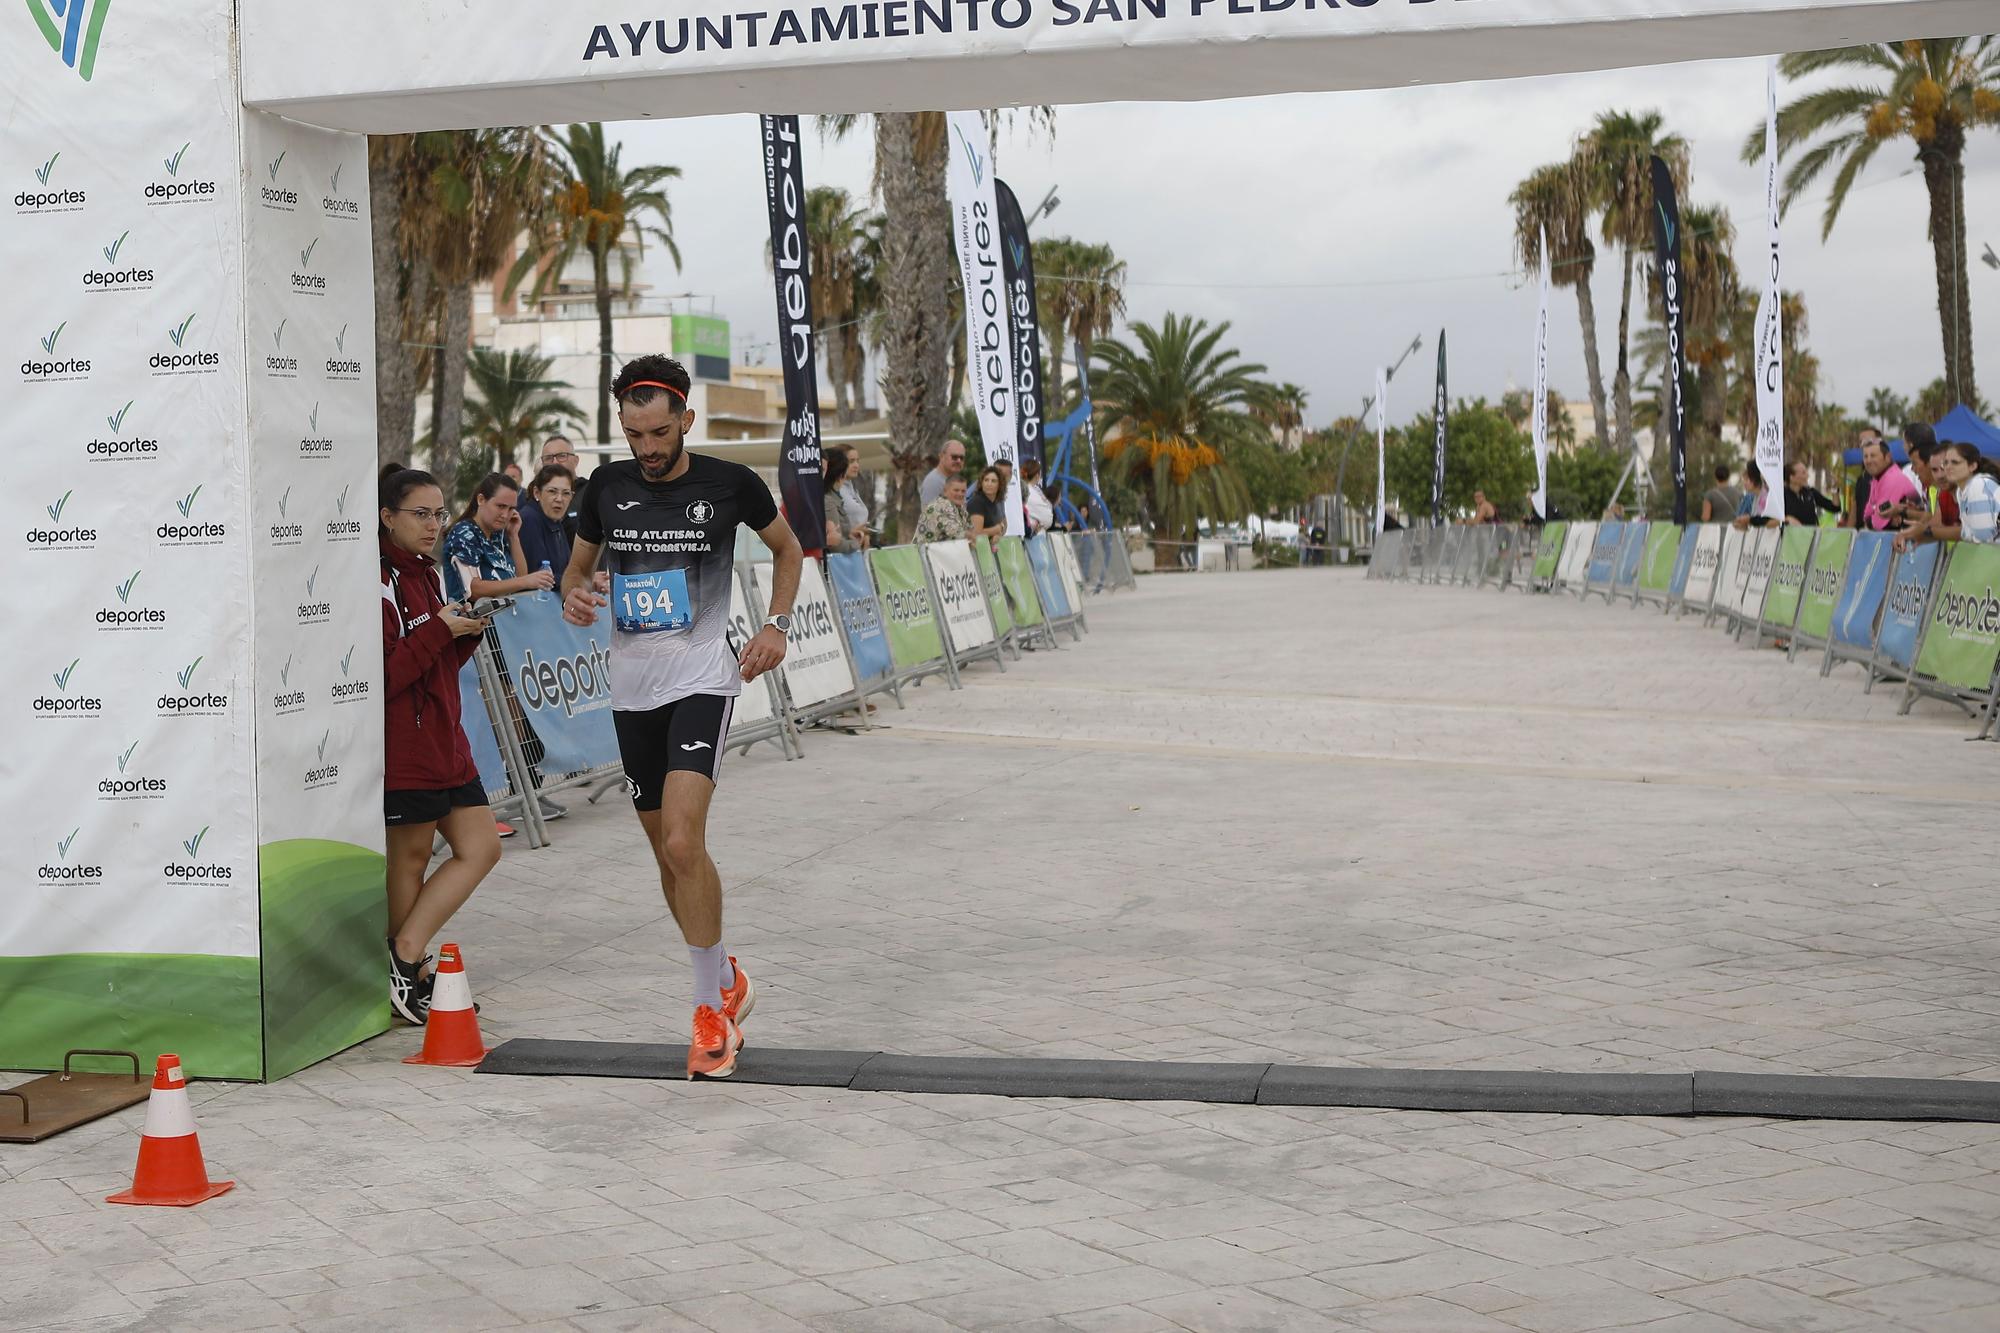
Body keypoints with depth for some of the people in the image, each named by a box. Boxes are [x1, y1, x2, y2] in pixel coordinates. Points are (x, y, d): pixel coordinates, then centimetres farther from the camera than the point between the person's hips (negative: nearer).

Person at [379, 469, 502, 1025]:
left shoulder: (426, 574, 15)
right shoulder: (380, 583, -14)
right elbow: (381, 675, -21)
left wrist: (466, 632, 3)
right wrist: (439, 630, -20)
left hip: (444, 740, 9)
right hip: (404, 745, -9)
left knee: (481, 848, 7)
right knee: (410, 856, 0)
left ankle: (406, 958, 10)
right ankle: (410, 970, 11)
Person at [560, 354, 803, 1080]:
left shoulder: (730, 483, -5)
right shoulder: (607, 486, 4)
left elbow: (787, 547, 12)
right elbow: (577, 563, 18)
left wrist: (777, 625, -1)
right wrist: (573, 596, -6)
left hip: (702, 680, -5)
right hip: (632, 688, 5)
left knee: (683, 843, -20)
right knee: (668, 853, 11)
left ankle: (711, 1010, -7)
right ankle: (728, 980, 31)